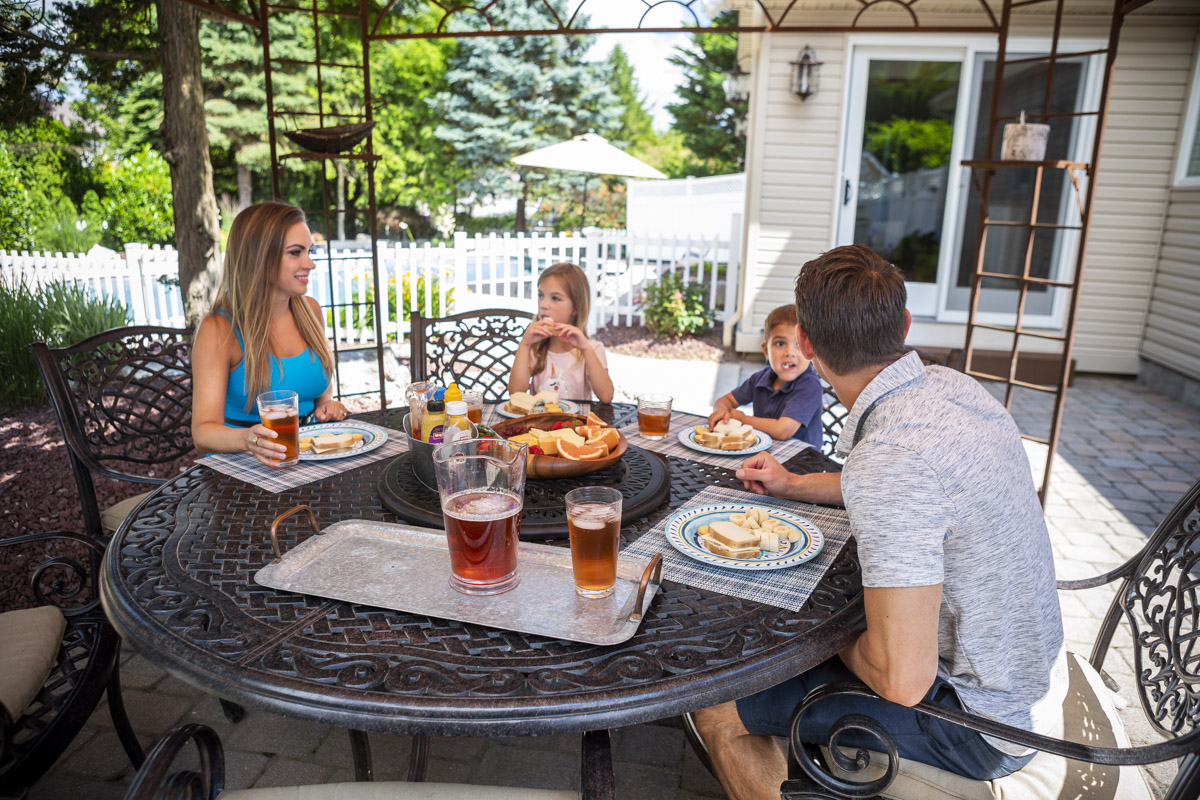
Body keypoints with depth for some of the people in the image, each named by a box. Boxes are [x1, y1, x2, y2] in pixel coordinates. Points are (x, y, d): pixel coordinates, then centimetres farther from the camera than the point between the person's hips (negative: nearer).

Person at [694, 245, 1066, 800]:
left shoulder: (891, 455, -34)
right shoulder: (945, 384, -5)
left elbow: (902, 681, -32)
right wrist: (795, 485, 20)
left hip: (981, 723, -9)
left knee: (717, 709, -6)